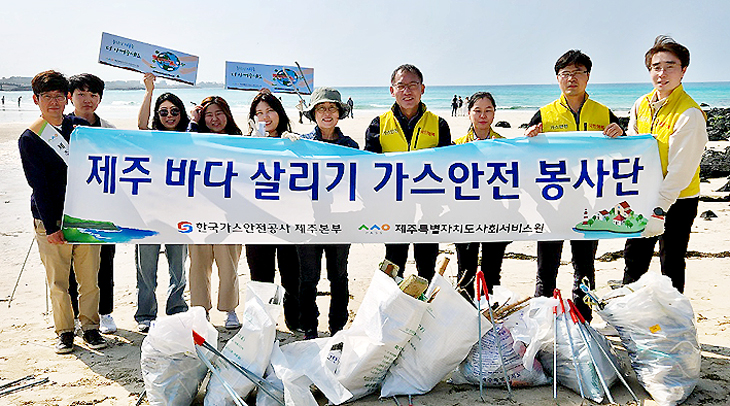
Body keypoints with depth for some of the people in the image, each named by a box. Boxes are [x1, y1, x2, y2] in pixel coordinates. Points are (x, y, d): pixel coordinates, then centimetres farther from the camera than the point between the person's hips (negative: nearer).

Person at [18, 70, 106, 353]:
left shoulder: (81, 127, 9)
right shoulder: (29, 139, -1)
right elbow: (39, 186, -5)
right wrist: (51, 226, -10)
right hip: (51, 219, -2)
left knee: (89, 276, 4)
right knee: (57, 280, 4)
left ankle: (90, 326, 19)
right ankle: (64, 330, 20)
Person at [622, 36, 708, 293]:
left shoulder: (690, 114, -20)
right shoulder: (642, 104, 2)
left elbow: (680, 170, -22)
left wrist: (659, 209, -25)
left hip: (678, 201, -7)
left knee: (671, 265, 4)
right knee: (634, 259, 17)